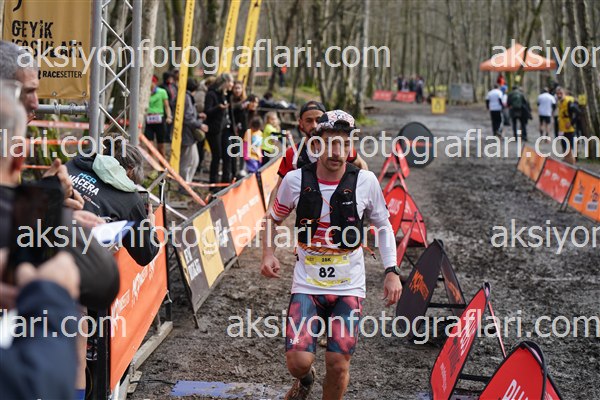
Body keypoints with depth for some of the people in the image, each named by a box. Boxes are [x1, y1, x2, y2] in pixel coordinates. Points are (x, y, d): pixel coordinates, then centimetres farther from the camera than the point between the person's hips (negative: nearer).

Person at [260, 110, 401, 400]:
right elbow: (274, 218, 12)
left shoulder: (365, 181, -6)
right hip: (306, 286, 0)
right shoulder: (296, 179, -6)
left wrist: (391, 271, -1)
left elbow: (383, 226, 8)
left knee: (339, 363, -7)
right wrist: (268, 254, -5)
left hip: (349, 288, 0)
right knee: (298, 360, -13)